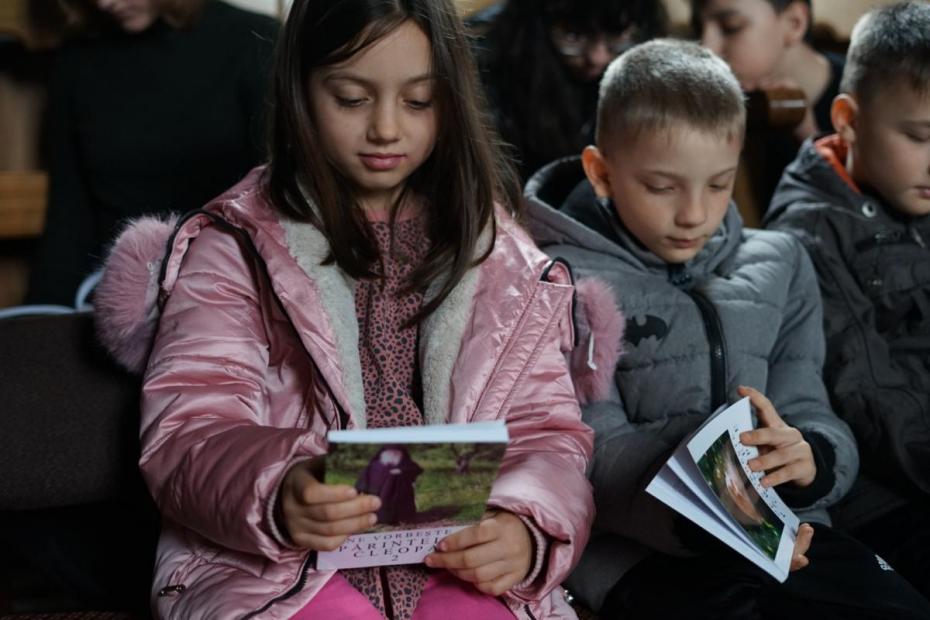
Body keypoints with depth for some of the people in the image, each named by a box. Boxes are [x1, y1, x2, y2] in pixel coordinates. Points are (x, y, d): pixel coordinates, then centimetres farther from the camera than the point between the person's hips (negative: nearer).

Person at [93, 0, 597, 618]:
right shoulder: (234, 247, 7)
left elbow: (547, 430, 9)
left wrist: (527, 527, -14)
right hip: (273, 560, -2)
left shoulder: (501, 258, 14)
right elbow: (189, 433, -2)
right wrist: (274, 494, -26)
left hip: (462, 561, 2)